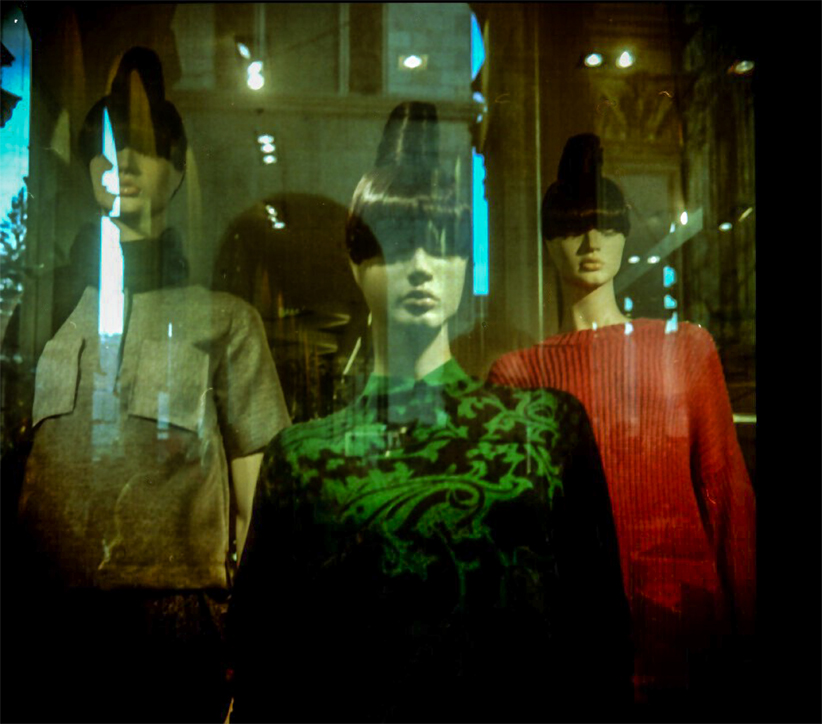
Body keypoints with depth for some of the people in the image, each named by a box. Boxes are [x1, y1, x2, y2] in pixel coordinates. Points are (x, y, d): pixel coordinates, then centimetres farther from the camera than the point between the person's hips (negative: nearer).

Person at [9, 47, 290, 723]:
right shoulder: (48, 307, 12)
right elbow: (12, 464, 17)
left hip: (177, 611, -2)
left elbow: (256, 494, 4)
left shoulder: (221, 316, 4)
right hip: (48, 613, 3)